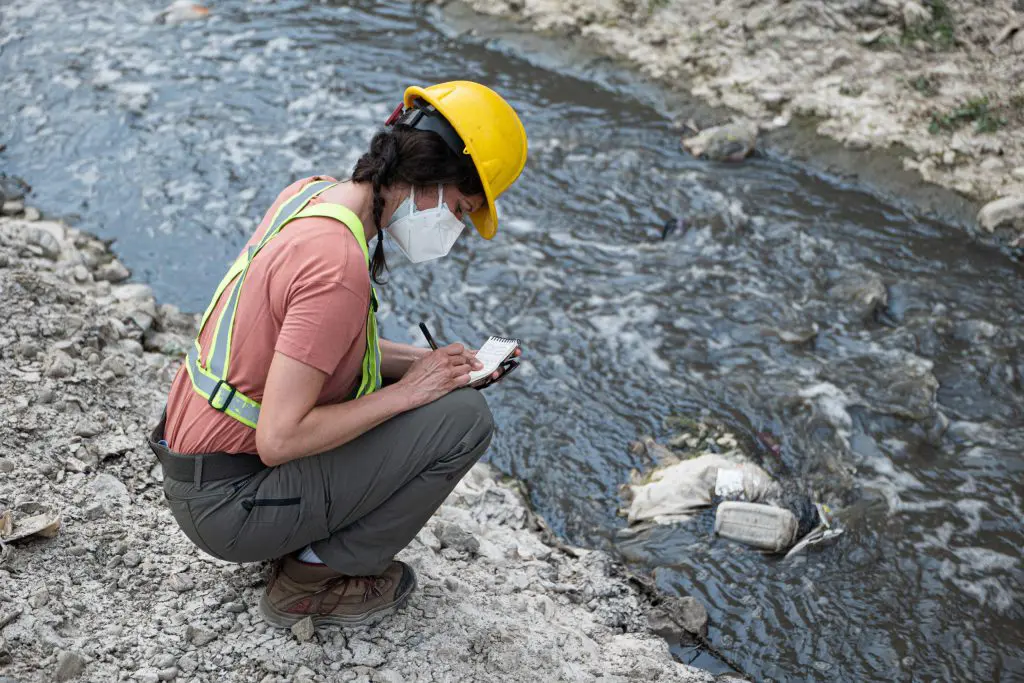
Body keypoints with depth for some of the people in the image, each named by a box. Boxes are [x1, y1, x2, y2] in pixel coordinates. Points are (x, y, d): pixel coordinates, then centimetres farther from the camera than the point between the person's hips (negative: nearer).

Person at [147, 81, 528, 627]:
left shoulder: (311, 193, 1)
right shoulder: (339, 263, -28)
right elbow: (278, 439, -28)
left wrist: (424, 362, 4)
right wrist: (405, 391, -17)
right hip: (229, 504, -9)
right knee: (463, 417, -13)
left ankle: (302, 540, 14)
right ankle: (313, 578, 0)